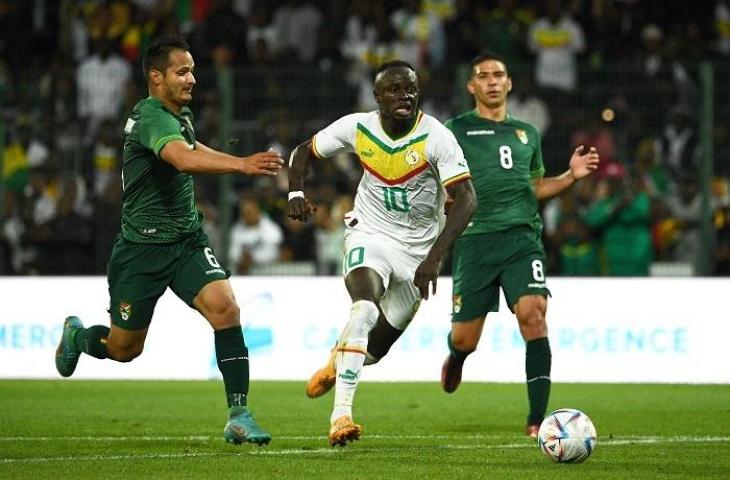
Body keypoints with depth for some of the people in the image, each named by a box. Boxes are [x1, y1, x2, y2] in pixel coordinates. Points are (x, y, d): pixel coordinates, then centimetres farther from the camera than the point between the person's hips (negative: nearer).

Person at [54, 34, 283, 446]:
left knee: (225, 307, -20)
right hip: (143, 246, -6)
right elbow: (184, 159, -44)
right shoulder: (152, 119, -22)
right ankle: (76, 336, 45)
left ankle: (239, 415, -18)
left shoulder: (181, 114, 6)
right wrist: (241, 165, -57)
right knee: (124, 348, 9)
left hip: (187, 240, 6)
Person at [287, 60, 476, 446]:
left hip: (419, 248, 1)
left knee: (376, 345, 8)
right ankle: (341, 414, -29)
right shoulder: (357, 128, -11)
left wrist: (435, 257, -37)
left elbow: (466, 199, -27)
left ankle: (338, 361, 46)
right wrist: (295, 193, -13)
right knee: (366, 309, -30)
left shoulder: (435, 137, -20)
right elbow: (305, 151, 7)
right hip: (370, 236, 0)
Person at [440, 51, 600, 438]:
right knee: (464, 339, 1)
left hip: (522, 237, 2)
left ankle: (537, 419, -19)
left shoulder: (527, 133, 19)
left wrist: (571, 176, 12)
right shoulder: (456, 130, 6)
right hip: (475, 241, -2)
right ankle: (456, 356, 43)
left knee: (533, 314, -20)